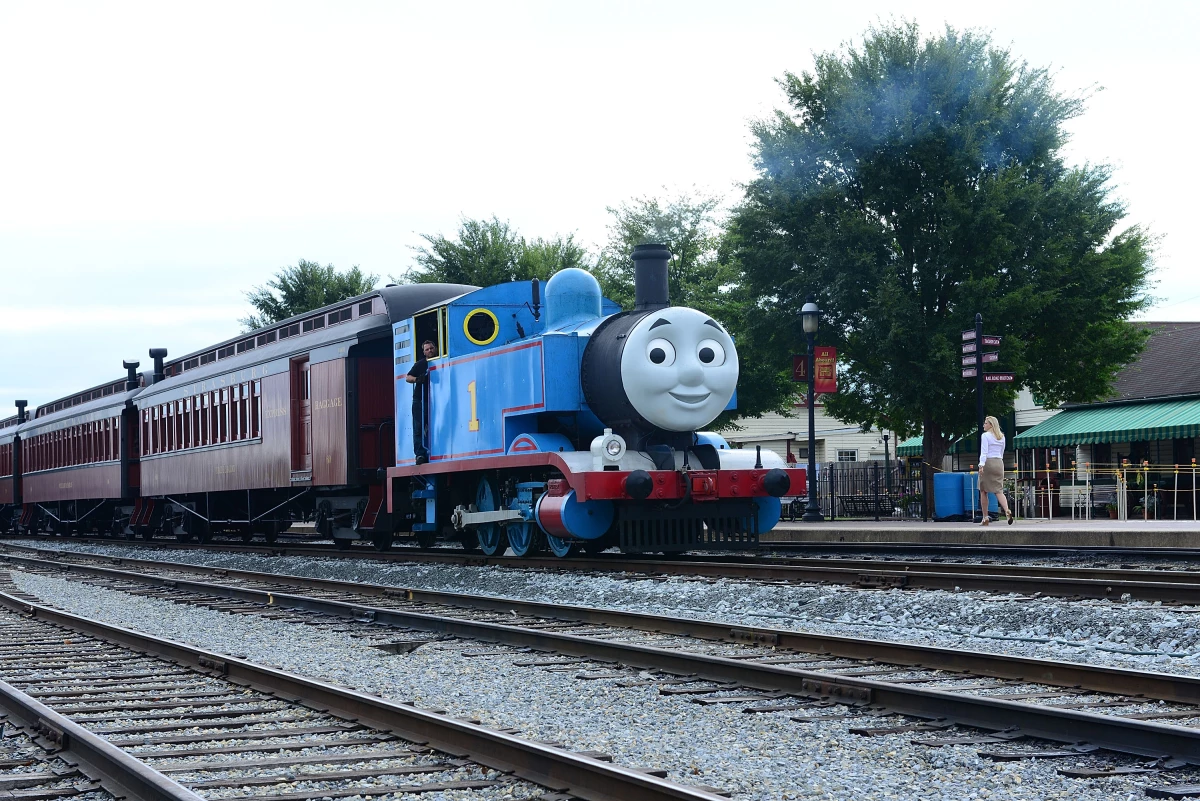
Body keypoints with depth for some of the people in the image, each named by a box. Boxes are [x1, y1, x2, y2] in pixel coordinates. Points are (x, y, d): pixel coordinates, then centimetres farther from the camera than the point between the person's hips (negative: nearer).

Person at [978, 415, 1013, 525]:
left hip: (988, 462, -5)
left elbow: (984, 452, -16)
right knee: (998, 490, 2)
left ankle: (985, 518, 5)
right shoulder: (1001, 437, 14)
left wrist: (981, 465, -22)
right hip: (999, 463, 6)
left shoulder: (985, 436, -6)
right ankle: (1007, 511, -24)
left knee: (983, 491, 5)